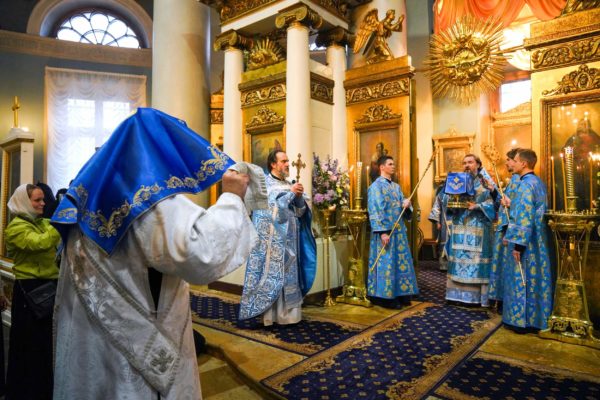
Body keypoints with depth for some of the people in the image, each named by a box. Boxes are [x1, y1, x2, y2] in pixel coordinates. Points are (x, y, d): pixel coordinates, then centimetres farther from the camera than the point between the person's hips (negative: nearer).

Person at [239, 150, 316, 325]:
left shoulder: (289, 184, 14)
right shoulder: (264, 183, -5)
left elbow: (299, 212, 11)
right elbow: (271, 209, -18)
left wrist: (299, 197, -7)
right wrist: (290, 193, -16)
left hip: (289, 240, 7)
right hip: (272, 241, -7)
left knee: (289, 276, 10)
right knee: (272, 274, -5)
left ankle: (287, 313, 20)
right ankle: (270, 315, 5)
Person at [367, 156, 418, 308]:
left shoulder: (396, 186, 17)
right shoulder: (376, 186, -8)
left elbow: (402, 207, 18)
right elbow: (375, 211, -15)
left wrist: (406, 205, -7)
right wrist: (382, 232, -22)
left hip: (399, 231, 8)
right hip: (385, 231, -8)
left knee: (401, 262, 10)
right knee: (386, 264, -4)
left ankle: (400, 295, 20)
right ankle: (386, 297, 4)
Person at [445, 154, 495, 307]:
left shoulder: (485, 183, 2)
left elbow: (492, 203, -7)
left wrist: (477, 206, -21)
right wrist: (451, 206, -8)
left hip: (477, 229, -4)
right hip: (460, 229, 4)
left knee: (476, 260, -4)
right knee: (459, 259, 4)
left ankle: (477, 296, 4)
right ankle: (459, 294, 11)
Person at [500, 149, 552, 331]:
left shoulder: (525, 185, -19)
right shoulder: (538, 182, 11)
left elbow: (525, 217, -23)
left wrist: (518, 244, -22)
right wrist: (512, 204, 21)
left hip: (525, 240, -9)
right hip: (537, 239, 9)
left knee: (521, 279, 1)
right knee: (534, 277, 15)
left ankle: (521, 320, 11)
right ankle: (535, 317, 25)